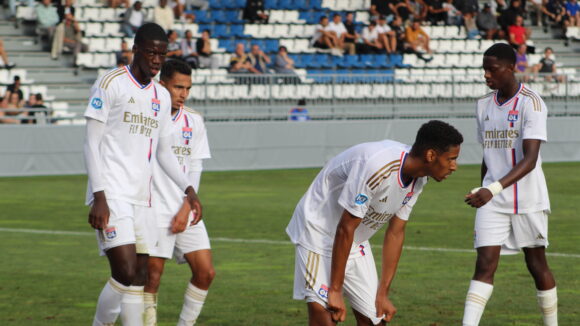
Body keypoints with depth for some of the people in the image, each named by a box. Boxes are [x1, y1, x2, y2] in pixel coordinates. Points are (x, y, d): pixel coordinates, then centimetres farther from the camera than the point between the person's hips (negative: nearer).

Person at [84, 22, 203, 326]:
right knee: (125, 273, -17)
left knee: (138, 278, 4)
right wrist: (99, 196, -16)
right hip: (111, 195, -7)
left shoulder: (162, 96, 16)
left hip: (141, 197, 7)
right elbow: (92, 144, -8)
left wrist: (188, 190, 9)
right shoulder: (110, 84, -5)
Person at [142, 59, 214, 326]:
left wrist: (187, 207, -2)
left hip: (185, 212, 5)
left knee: (205, 272, -2)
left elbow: (195, 168, 9)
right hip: (154, 210, -5)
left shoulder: (194, 121, 9)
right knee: (153, 275, -7)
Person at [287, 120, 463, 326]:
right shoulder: (376, 167, -32)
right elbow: (345, 228, -27)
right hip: (318, 232, -8)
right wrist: (335, 291, -22)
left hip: (356, 243, 8)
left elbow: (395, 233, 3)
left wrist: (383, 294, 4)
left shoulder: (418, 180, -5)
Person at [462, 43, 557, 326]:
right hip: (492, 201, 4)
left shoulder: (531, 103, -13)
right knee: (485, 264, -9)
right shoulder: (484, 105, 8)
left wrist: (493, 189, -34)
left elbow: (530, 159, -23)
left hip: (528, 201, -4)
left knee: (537, 264, 7)